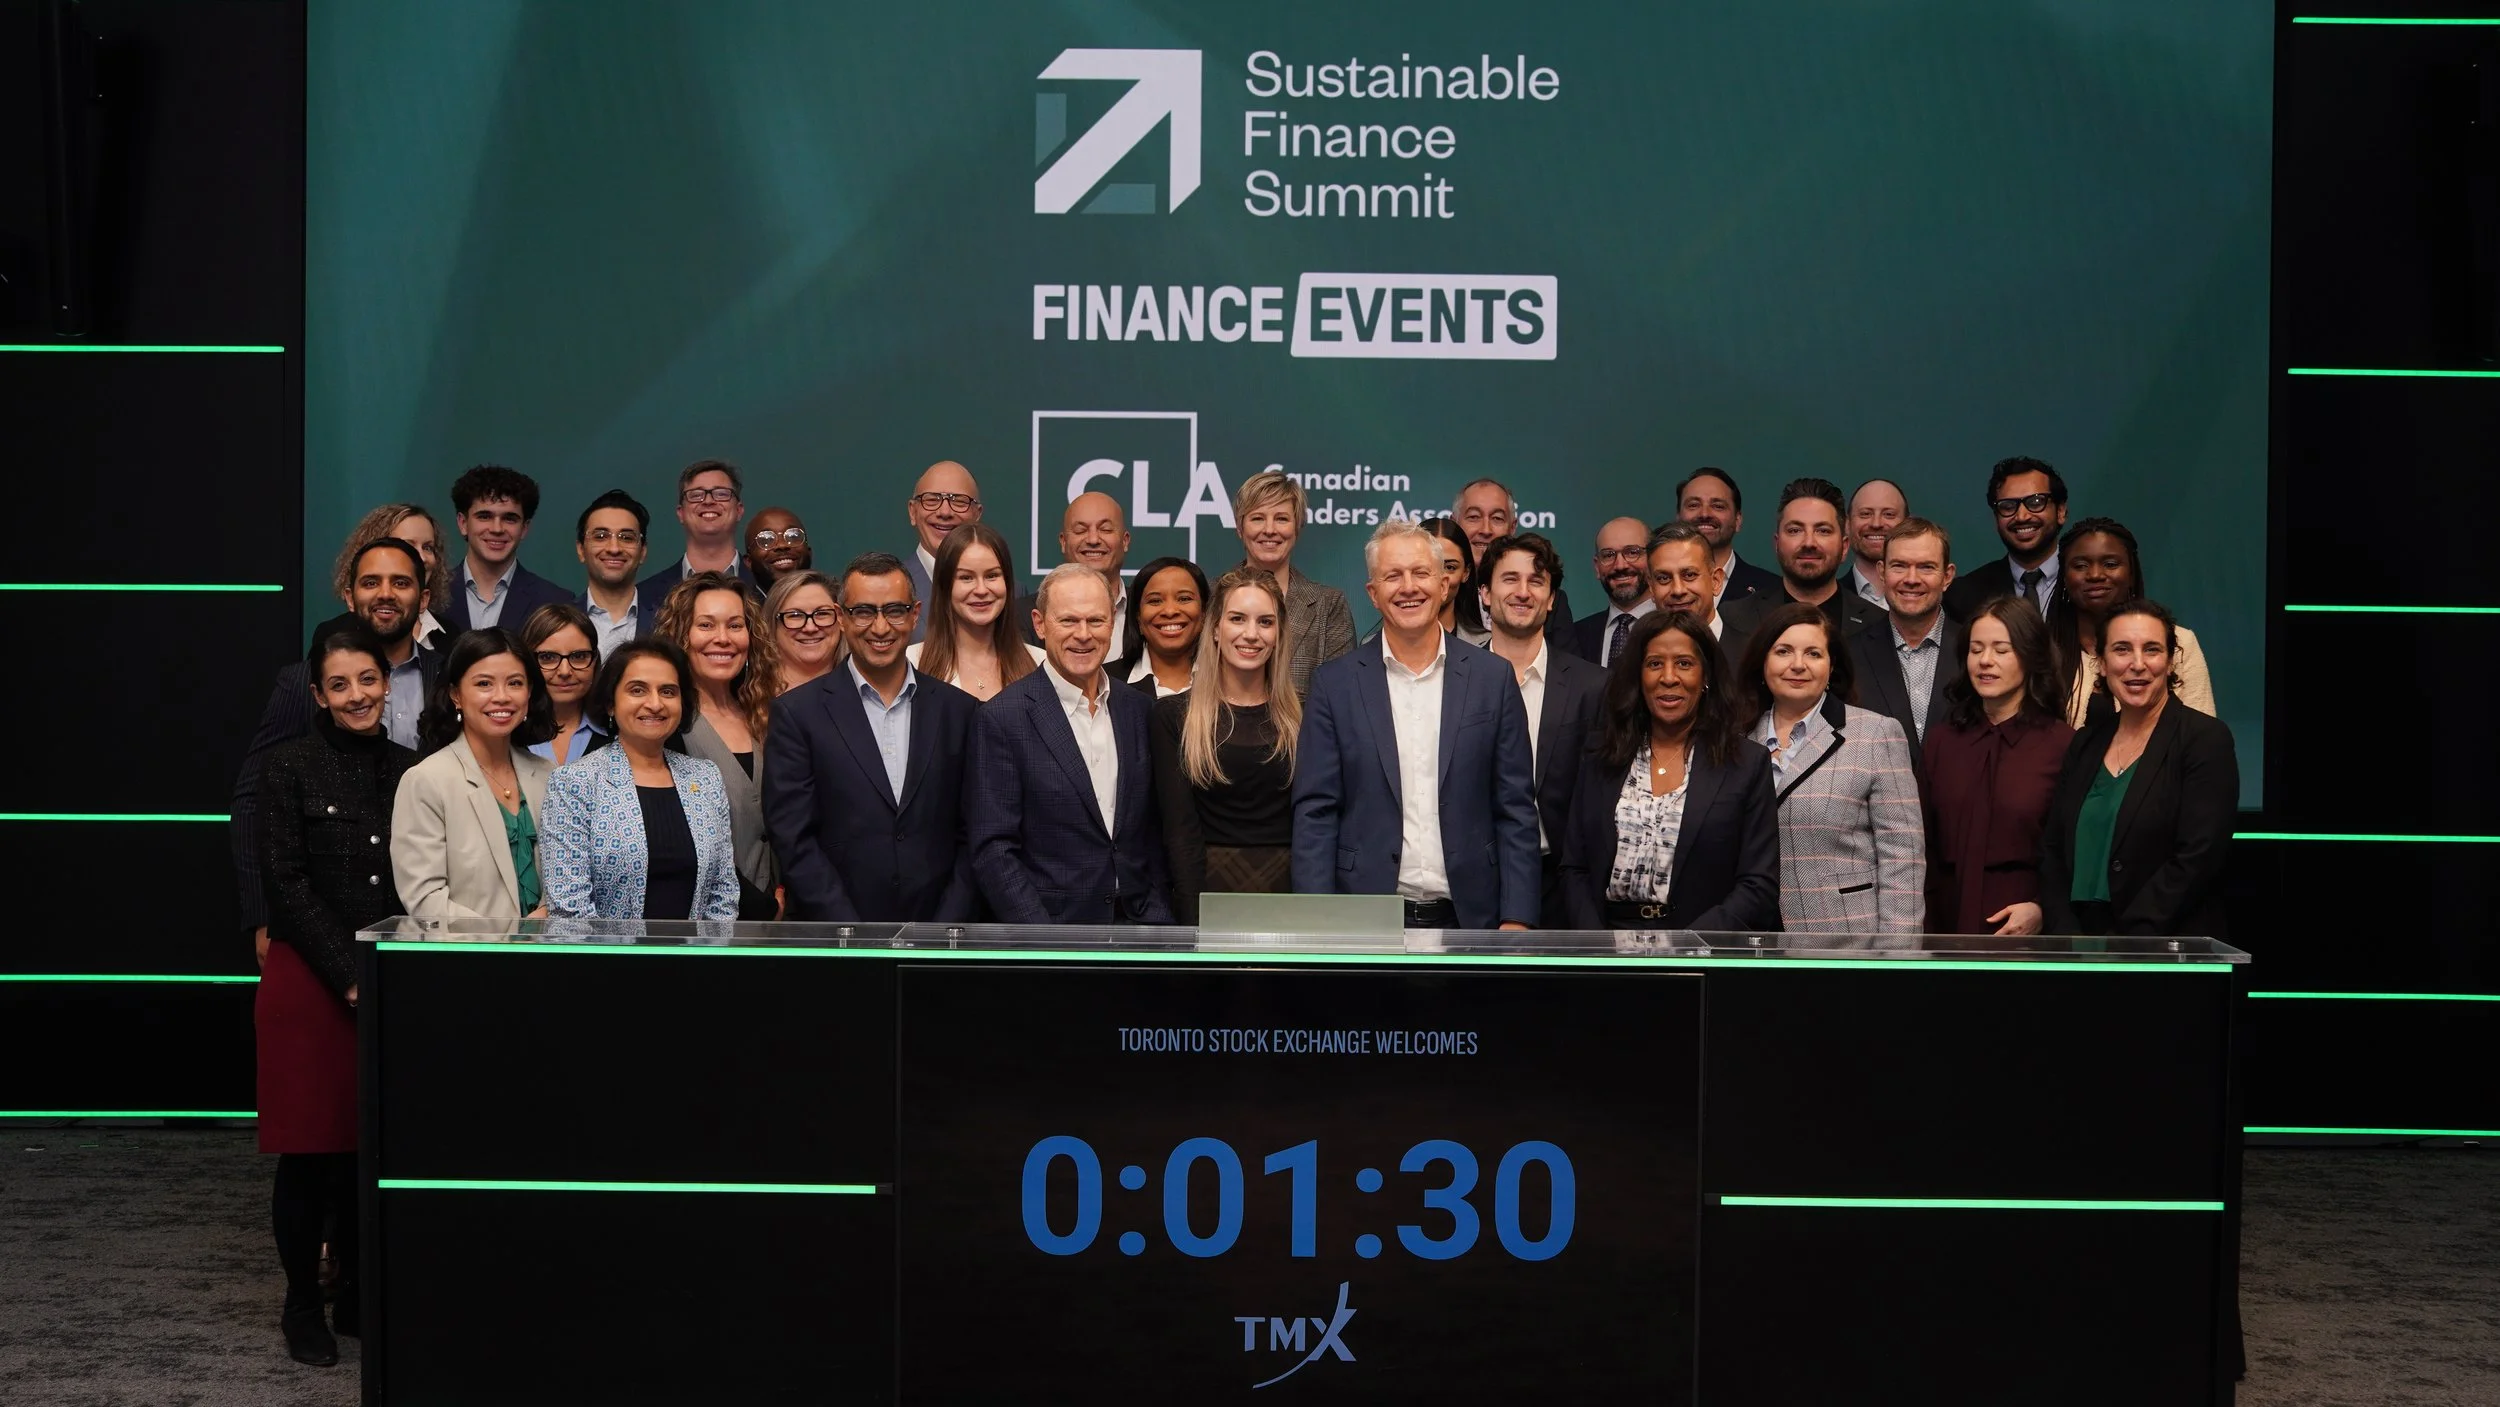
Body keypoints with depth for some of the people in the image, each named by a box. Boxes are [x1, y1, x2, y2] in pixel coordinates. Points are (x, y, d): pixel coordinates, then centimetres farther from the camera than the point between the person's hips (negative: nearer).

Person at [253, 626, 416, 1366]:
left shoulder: (410, 770, 8)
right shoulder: (291, 766, -2)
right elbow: (287, 884, -8)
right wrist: (350, 976, -13)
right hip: (308, 981, -3)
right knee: (311, 1148, 1)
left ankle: (358, 1294, 20)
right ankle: (302, 1303, 13)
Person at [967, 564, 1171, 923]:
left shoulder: (1139, 710, 7)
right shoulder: (1001, 719, -8)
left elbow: (1154, 834, 12)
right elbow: (993, 850, -11)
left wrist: (1159, 917, 1)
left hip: (1137, 922, 4)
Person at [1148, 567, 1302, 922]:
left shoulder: (1303, 718, 6)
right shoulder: (1172, 716, 2)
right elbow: (1179, 830, -4)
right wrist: (1197, 926, -13)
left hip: (1290, 893, 1)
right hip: (1210, 892, -1)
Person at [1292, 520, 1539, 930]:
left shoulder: (1492, 679, 4)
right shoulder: (1334, 683, 2)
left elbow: (1516, 811, 3)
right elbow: (1315, 813, 0)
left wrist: (1516, 919, -4)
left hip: (1469, 915, 1)